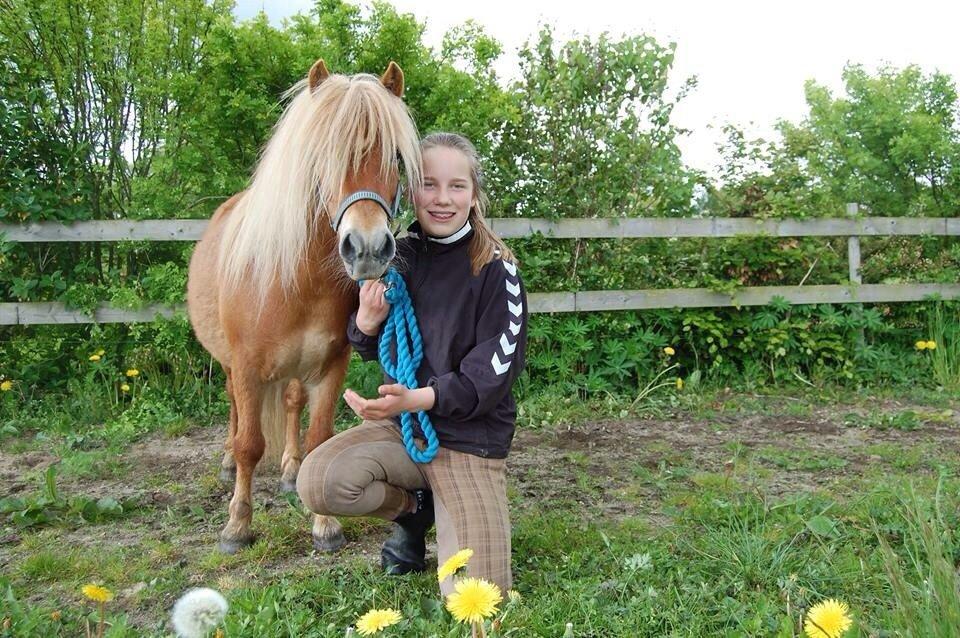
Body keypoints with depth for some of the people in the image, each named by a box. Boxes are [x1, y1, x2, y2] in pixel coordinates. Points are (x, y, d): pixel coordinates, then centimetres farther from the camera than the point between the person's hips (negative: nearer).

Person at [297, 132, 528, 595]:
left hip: (471, 435, -3)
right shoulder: (398, 257, 2)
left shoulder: (495, 268, -12)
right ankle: (415, 507, 6)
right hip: (397, 422, 4)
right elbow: (371, 351, 13)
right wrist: (366, 322, -11)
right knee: (317, 482, -26)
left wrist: (419, 397, -30)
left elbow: (496, 370, -16)